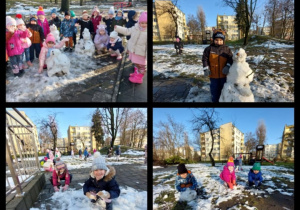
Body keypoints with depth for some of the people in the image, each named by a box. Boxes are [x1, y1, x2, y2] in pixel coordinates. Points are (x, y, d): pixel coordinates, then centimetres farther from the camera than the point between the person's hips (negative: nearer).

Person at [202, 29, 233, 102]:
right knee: (214, 89, 11)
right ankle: (215, 100, 26)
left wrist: (228, 66, -16)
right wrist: (206, 69, -10)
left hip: (224, 74, 1)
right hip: (214, 75, -1)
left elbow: (230, 59, 0)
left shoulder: (227, 49, -2)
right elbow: (205, 59, -2)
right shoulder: (209, 49, -6)